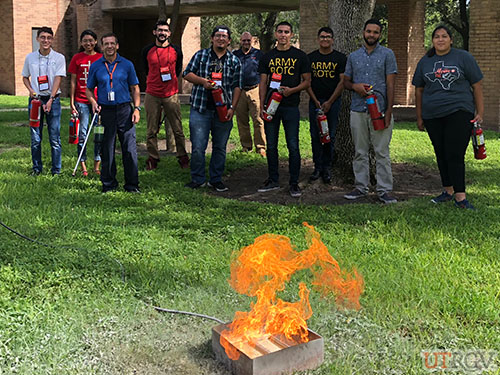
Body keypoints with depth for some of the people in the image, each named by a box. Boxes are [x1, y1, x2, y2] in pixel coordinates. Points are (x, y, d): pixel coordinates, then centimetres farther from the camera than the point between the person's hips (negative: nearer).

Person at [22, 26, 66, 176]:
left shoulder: (59, 58, -1)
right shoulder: (30, 57, 7)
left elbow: (58, 79, -8)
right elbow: (25, 77, 18)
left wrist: (50, 99, -18)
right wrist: (30, 90, -2)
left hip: (53, 99, -2)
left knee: (55, 137, -1)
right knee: (35, 137, 5)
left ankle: (56, 169, 7)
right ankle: (36, 168, 17)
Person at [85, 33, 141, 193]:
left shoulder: (127, 65, 7)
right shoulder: (95, 66, 7)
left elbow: (135, 89, 10)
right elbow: (89, 90, 13)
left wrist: (137, 108, 0)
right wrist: (93, 102, -6)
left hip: (124, 110, 0)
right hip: (105, 112, 0)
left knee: (130, 148, -2)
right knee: (107, 149, 5)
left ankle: (132, 184, 7)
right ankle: (108, 184, 15)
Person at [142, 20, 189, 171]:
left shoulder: (176, 50, 4)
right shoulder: (147, 50, 4)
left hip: (171, 95, 0)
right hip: (152, 95, 1)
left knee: (178, 129, 1)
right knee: (152, 130, 5)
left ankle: (182, 157, 13)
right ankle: (153, 158, 15)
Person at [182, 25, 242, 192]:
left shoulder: (234, 61, 9)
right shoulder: (200, 55, 6)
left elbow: (237, 86, 7)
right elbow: (187, 74, 8)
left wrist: (232, 107, -3)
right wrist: (202, 81, -10)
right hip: (200, 109, -1)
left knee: (220, 147, 7)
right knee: (198, 147, -3)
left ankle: (216, 179, 19)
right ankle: (197, 179, 10)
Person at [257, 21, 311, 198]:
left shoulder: (300, 56, 4)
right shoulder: (268, 57, 11)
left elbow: (307, 81, 5)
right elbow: (263, 83, 10)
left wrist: (292, 90, -13)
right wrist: (262, 106, -1)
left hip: (291, 107, -3)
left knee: (293, 146, -2)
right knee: (271, 146, 8)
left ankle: (294, 183, 7)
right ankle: (273, 180, 19)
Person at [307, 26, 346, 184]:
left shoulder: (340, 58, 2)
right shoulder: (310, 57, 7)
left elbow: (342, 81, -2)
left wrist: (329, 102, -8)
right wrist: (316, 101, -5)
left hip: (333, 102, -1)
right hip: (315, 101, 2)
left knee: (330, 136, 0)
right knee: (315, 136, 1)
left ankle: (327, 168, 9)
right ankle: (318, 167, 10)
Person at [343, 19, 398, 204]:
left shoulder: (387, 54, 4)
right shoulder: (353, 56, 13)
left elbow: (390, 84, -2)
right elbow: (345, 81, 18)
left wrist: (388, 110, -10)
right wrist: (355, 86, -7)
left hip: (380, 110, -3)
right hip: (358, 110, 3)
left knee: (382, 152, -3)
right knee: (360, 152, 7)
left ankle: (384, 190, 1)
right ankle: (361, 187, 15)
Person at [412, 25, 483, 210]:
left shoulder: (463, 57, 3)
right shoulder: (425, 62, 12)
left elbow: (477, 86, 3)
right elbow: (419, 90, 16)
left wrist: (480, 113, -1)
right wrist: (419, 117, 12)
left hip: (459, 113, -4)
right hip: (433, 116, 4)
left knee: (455, 155, -11)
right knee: (441, 154, 9)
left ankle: (460, 196, -9)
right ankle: (448, 190, 21)